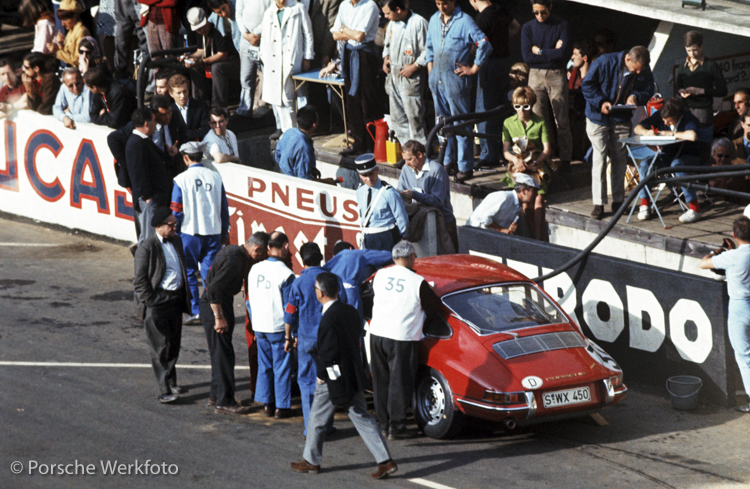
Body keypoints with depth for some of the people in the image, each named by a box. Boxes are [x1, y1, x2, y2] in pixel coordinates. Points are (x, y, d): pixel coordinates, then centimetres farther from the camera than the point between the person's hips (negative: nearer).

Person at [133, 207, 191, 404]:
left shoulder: (177, 241, 11)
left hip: (176, 299, 7)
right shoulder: (147, 248, -11)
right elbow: (140, 280, -10)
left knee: (174, 345, 15)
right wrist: (150, 301, -15)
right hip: (157, 301, -7)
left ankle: (171, 381, 31)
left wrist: (186, 297, 19)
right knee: (160, 347, -7)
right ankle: (164, 390, -7)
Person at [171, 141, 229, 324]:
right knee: (210, 273, 8)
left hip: (190, 233, -3)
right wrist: (225, 232, 18)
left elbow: (176, 211, -6)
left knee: (189, 273, 7)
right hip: (213, 232, 3)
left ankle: (195, 312, 3)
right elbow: (224, 207, 8)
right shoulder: (215, 177, 2)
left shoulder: (181, 179, -7)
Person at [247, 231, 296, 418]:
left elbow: (250, 300, 11)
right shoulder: (285, 274, -15)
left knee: (264, 365, 14)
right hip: (278, 328, -5)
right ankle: (281, 407, 8)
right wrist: (290, 334, -7)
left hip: (260, 326, 5)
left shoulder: (255, 269, 2)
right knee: (281, 367, 4)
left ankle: (267, 404, 18)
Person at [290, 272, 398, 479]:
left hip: (334, 378, -8)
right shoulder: (349, 311, 3)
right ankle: (385, 460, 3)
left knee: (318, 419, 11)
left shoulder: (329, 318, -22)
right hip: (354, 375, 8)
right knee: (362, 418, 9)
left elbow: (329, 351, -23)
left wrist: (321, 374, -9)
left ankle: (311, 461, 24)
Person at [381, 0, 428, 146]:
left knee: (414, 115, -8)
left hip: (411, 76, -8)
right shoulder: (392, 23, 12)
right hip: (393, 74, 8)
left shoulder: (419, 22, -14)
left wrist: (414, 67, -17)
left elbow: (427, 51, -15)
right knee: (397, 116, 10)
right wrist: (385, 59, 11)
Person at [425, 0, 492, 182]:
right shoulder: (434, 20, 12)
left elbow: (485, 45, -12)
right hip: (436, 78, 7)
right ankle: (448, 162, 23)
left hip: (455, 78, -7)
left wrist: (474, 69, -9)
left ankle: (465, 167, -3)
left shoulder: (464, 21, -10)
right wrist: (430, 63, 16)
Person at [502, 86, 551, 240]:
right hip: (517, 167, 1)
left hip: (537, 166, -1)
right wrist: (515, 160, -15)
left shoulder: (540, 122, 4)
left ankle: (539, 237, -21)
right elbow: (506, 151, 8)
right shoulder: (508, 123, 9)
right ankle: (534, 234, -16)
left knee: (538, 198, -24)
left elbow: (547, 150, 2)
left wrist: (533, 164, -13)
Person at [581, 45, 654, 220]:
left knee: (620, 159, 6)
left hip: (622, 120, 3)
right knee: (599, 158, -7)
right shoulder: (605, 62, -19)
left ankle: (618, 201, 17)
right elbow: (587, 84, -12)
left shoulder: (644, 72, -8)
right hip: (598, 118, -3)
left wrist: (635, 97, -18)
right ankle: (598, 204, -4)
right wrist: (601, 102, -24)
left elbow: (647, 92, 5)